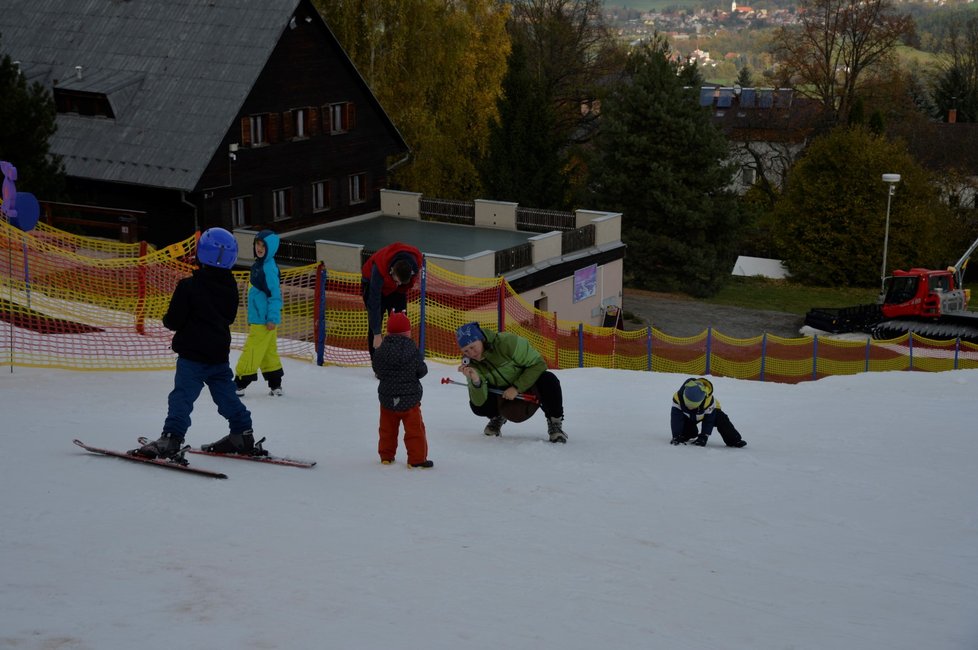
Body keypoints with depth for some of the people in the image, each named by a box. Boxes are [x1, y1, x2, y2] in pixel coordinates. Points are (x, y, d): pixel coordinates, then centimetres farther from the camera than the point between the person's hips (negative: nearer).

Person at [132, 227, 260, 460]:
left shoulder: (189, 286, -15)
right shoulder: (230, 286, 5)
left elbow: (174, 320, -13)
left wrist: (167, 319, 9)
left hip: (193, 355, -6)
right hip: (220, 353, 6)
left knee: (182, 396, -9)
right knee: (227, 396, 17)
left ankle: (171, 440, -19)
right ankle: (242, 435, 22)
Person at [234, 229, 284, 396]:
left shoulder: (269, 268, -16)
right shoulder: (258, 265, 13)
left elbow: (275, 294, -19)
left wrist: (272, 318, -20)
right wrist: (251, 318, 23)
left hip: (264, 320, -10)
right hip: (257, 318, 10)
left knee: (251, 350, -4)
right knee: (268, 352, 12)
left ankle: (239, 384, 1)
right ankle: (275, 386, 18)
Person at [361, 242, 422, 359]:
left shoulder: (416, 258, -32)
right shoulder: (379, 267, -43)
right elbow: (374, 302, -40)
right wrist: (377, 334, -39)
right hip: (373, 282, -4)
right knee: (374, 323, -11)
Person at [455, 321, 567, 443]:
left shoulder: (507, 342, -30)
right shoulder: (468, 362, -16)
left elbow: (538, 364, -24)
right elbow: (479, 402, -23)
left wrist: (517, 388, -28)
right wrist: (476, 382, -43)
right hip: (502, 391, 4)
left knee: (549, 380, -36)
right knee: (476, 406, -19)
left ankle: (554, 422, -12)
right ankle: (498, 416, 17)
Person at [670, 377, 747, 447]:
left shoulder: (709, 401, -42)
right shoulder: (678, 397, -40)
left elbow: (708, 421, -34)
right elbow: (676, 418, -37)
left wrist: (703, 437, -37)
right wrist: (676, 436, -41)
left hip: (710, 411, -2)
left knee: (721, 420, -22)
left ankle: (734, 440, -15)